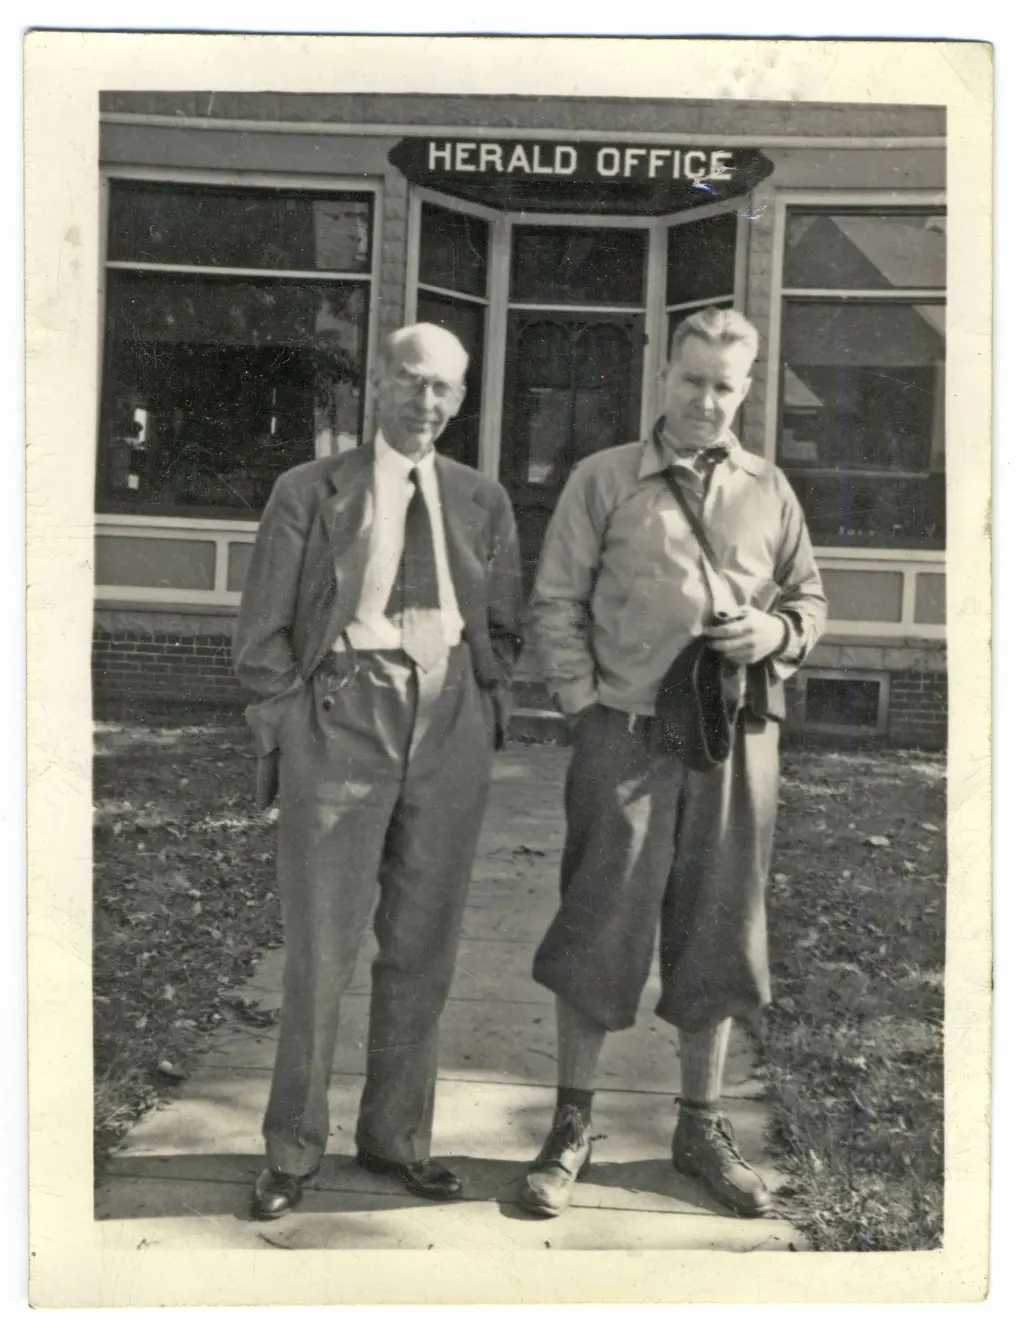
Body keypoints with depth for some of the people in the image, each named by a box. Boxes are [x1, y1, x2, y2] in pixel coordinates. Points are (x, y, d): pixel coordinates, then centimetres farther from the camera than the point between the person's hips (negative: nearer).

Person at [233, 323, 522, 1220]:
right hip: (342, 719, -3)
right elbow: (261, 637, 2)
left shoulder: (483, 502, 11)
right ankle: (293, 1149, 16)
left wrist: (488, 711, 4)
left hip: (451, 734, 3)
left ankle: (396, 1136, 25)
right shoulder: (309, 492, 3)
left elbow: (504, 628, 16)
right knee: (320, 947, 0)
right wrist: (299, 723, -3)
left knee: (423, 949, 10)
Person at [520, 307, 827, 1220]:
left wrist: (779, 633, -5)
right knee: (600, 930, 3)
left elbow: (810, 598, 17)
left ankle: (702, 1127, 27)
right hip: (627, 735, -3)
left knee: (718, 933, 11)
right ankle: (572, 1125, 20)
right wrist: (586, 701, -7)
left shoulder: (770, 491, 11)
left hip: (737, 739, 3)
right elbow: (555, 604, 2)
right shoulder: (604, 480, 3)